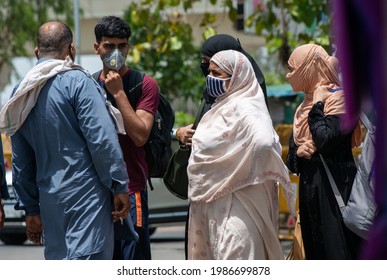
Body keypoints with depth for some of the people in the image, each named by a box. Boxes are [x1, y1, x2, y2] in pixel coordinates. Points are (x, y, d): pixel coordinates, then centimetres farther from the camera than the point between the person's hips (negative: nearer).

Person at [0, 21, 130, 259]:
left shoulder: (21, 94, 12)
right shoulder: (77, 81, -9)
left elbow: (21, 161, 17)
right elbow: (102, 139, -15)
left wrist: (31, 209, 22)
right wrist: (119, 186, -8)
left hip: (49, 198, 7)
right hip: (86, 193, -7)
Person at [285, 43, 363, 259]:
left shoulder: (337, 98, -7)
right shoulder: (306, 105, 17)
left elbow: (326, 141, -22)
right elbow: (291, 158, 19)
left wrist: (317, 106, -10)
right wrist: (298, 153, -4)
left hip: (334, 191, -8)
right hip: (311, 191, 8)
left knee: (338, 253, -11)